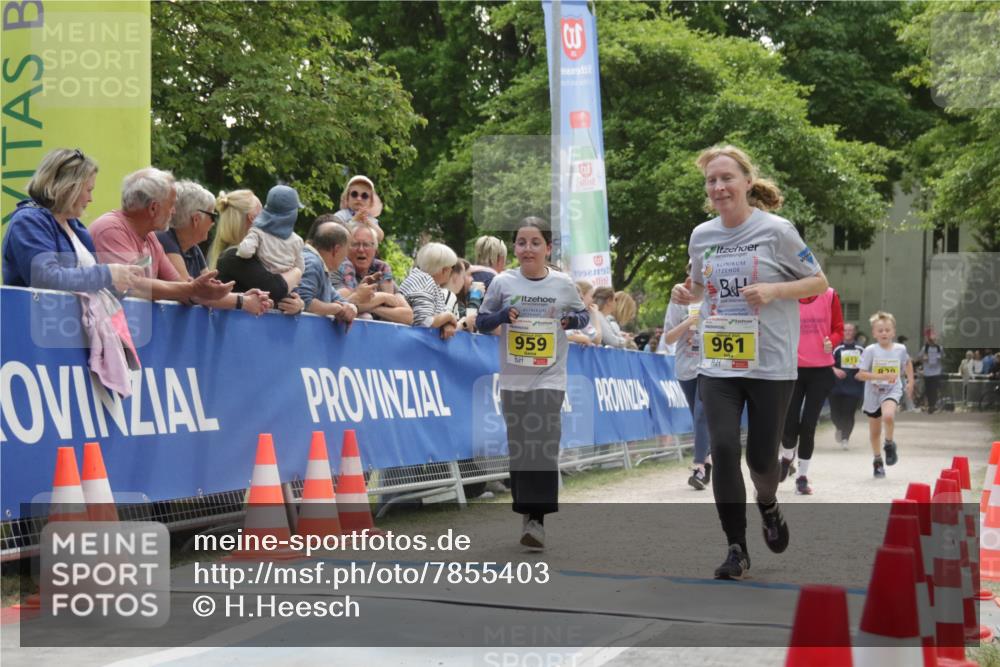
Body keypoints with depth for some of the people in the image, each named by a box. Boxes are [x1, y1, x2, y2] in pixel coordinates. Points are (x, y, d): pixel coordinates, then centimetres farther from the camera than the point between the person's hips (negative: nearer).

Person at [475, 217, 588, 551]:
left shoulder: (563, 284, -1)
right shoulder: (503, 282, -1)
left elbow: (582, 315, 13)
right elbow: (481, 321, 6)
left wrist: (570, 319, -9)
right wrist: (503, 315, -14)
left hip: (549, 376, -1)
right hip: (513, 378, 2)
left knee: (544, 444, -12)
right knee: (518, 446, 6)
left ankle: (537, 519, -11)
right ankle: (526, 511, 20)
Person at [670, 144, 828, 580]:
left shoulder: (776, 231, -8)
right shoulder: (701, 236, 5)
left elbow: (819, 282, -1)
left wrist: (773, 290, -18)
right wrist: (686, 295, -2)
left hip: (770, 365, -3)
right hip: (717, 365, 3)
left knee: (761, 456, 4)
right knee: (724, 450, -9)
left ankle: (768, 505, 40)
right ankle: (736, 548, 3)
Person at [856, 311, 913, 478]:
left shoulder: (900, 349, -4)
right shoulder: (870, 351, -13)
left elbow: (908, 363, 19)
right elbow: (861, 374, -17)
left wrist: (910, 381, 13)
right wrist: (883, 376, -27)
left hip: (892, 391, 0)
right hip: (873, 393, 0)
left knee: (888, 415, -32)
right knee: (874, 432, 12)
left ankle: (889, 444, -5)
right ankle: (878, 460, 34)